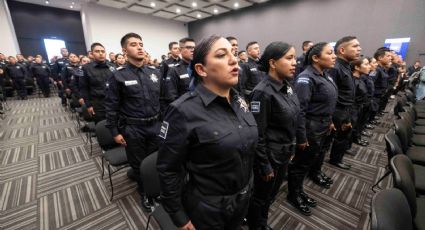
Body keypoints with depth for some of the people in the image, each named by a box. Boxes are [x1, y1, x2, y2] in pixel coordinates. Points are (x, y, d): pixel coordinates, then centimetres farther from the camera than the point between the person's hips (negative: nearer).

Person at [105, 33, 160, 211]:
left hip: (155, 125, 4)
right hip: (133, 128, -3)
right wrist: (115, 132, -6)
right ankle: (144, 191, 40)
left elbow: (162, 99, 9)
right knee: (139, 163, 13)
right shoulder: (118, 76, -7)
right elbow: (111, 106, -5)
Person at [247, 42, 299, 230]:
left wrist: (291, 148, 16)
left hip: (284, 153, 8)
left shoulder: (287, 86, 2)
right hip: (269, 155, -8)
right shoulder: (263, 92, -23)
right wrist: (264, 166, -16)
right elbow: (257, 134, -21)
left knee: (272, 193, 26)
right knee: (261, 196, 16)